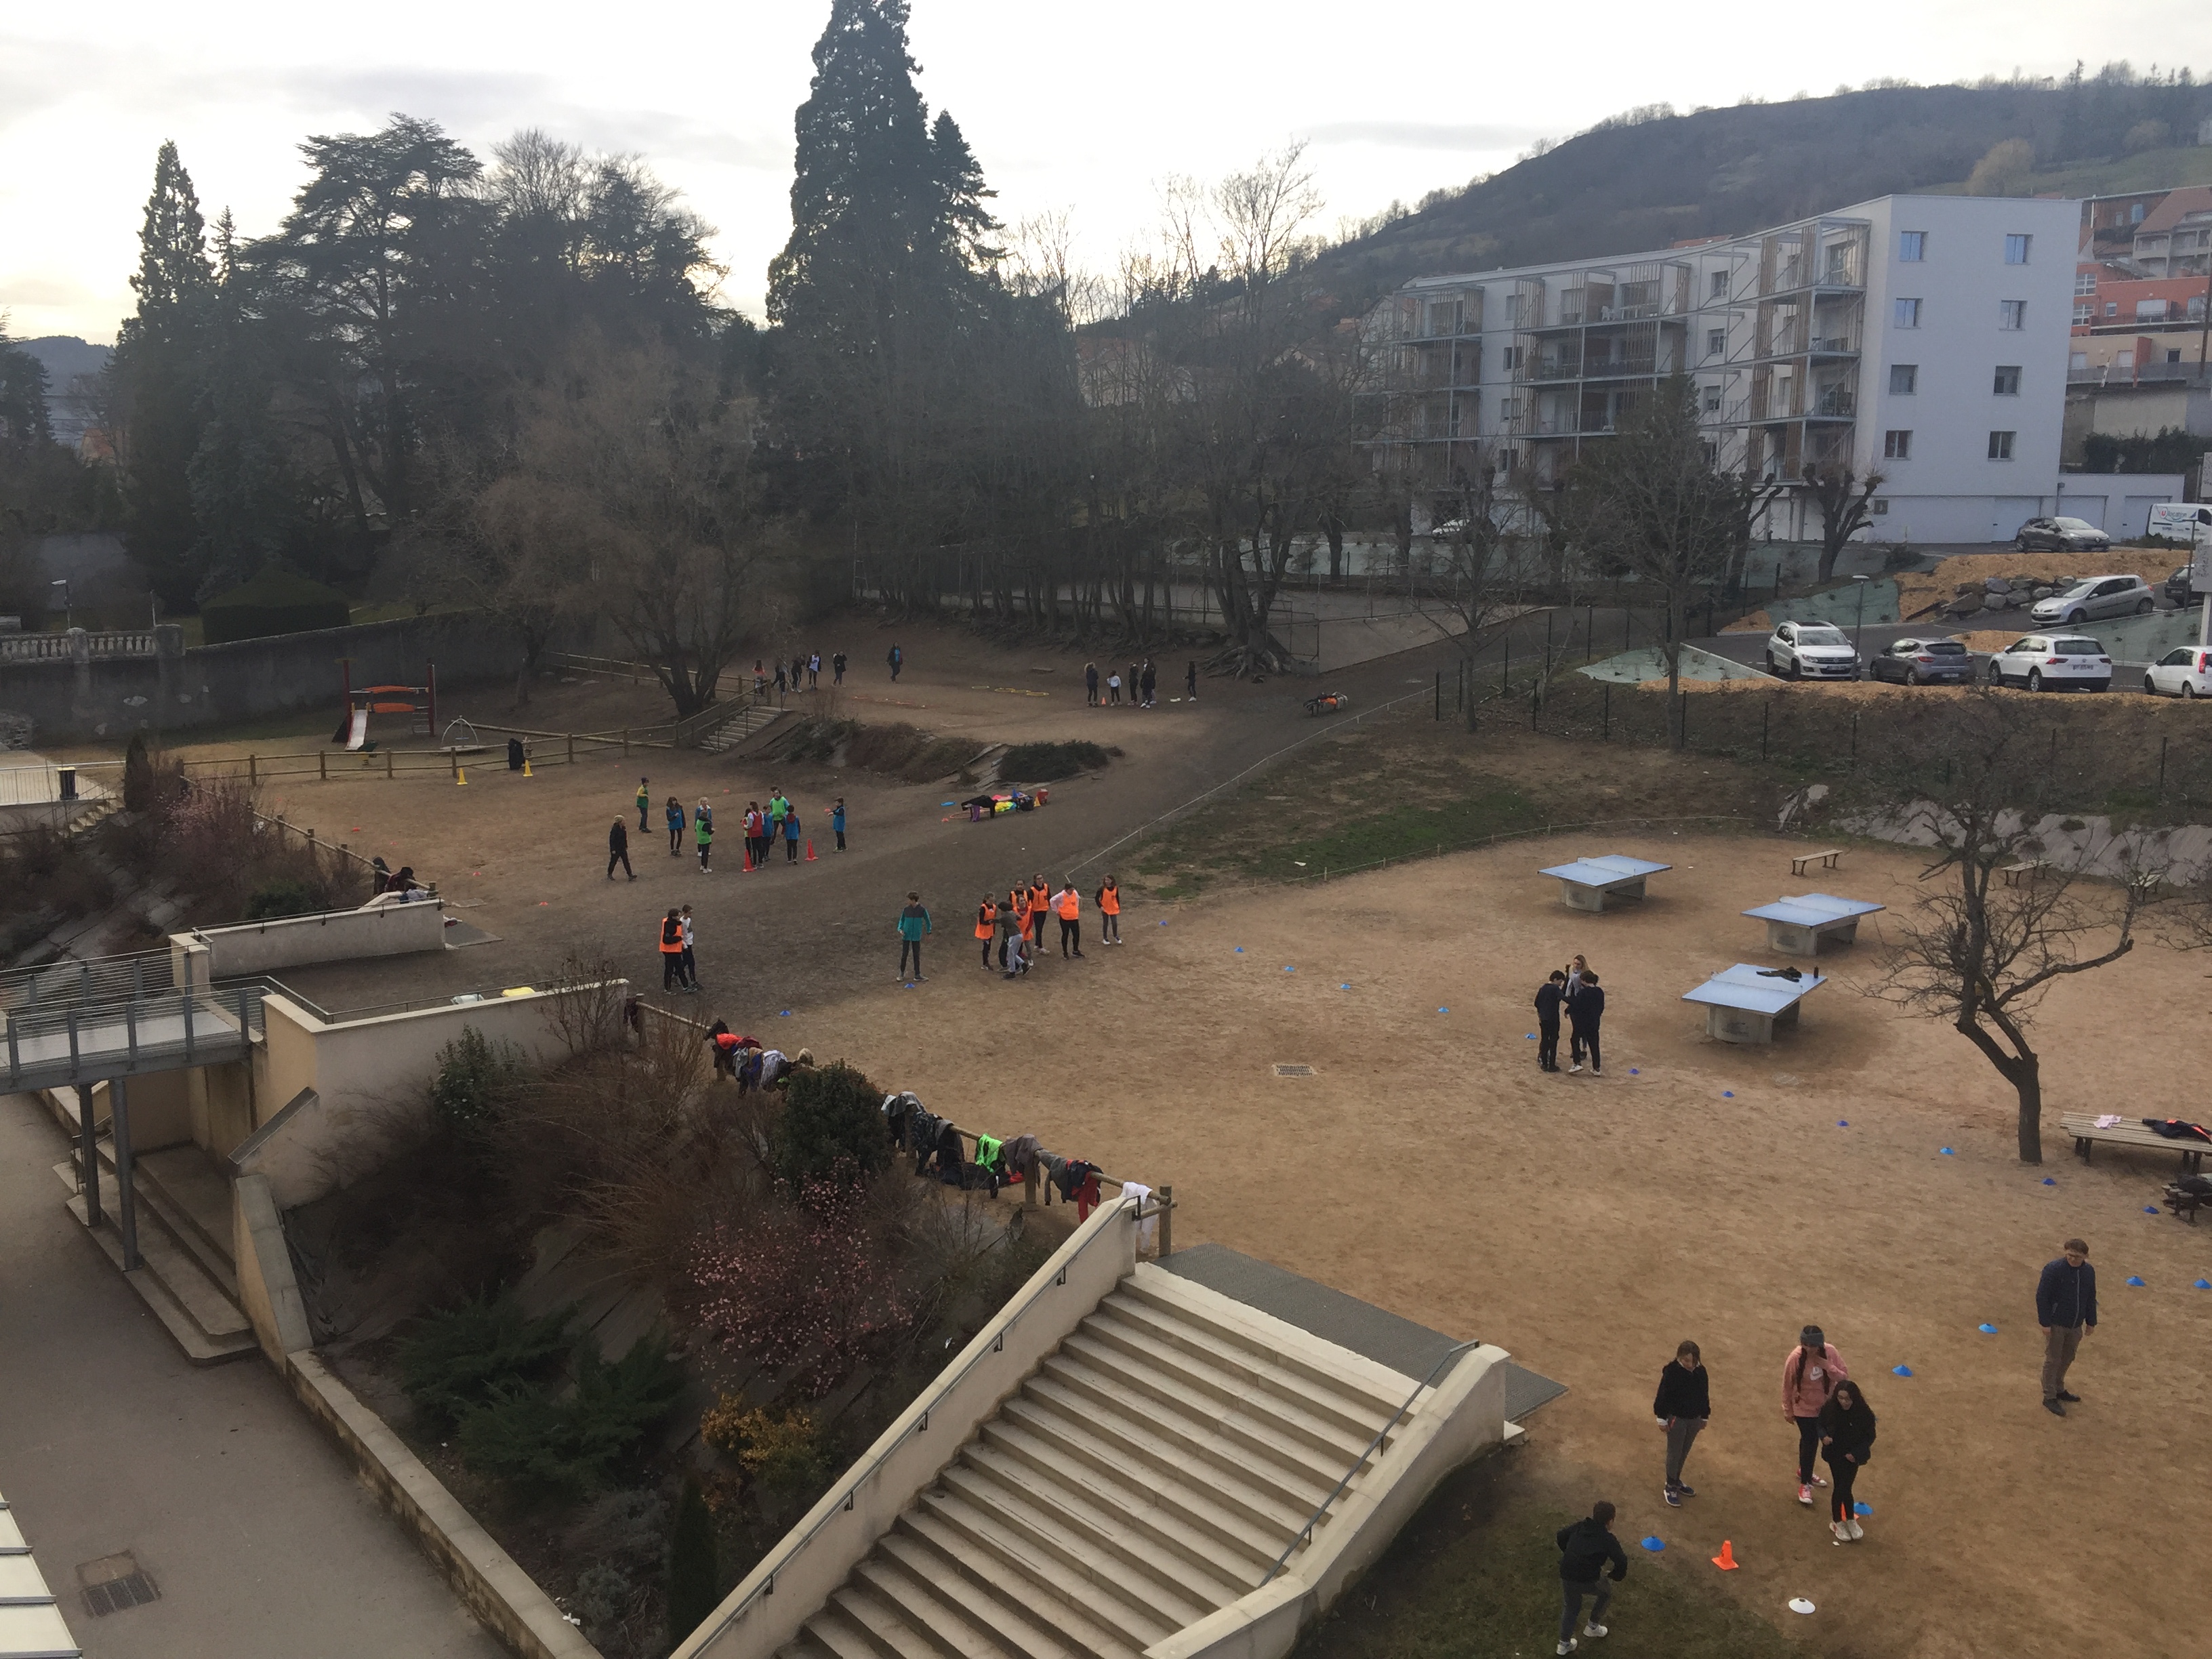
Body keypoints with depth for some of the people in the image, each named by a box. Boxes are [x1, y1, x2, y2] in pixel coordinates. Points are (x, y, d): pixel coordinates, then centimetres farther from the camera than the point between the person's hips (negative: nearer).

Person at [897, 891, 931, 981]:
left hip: (916, 936, -1)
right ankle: (902, 973, 15)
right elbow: (902, 920, 10)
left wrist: (928, 932, 3)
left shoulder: (922, 910, -6)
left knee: (917, 956, 6)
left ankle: (917, 974, 12)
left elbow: (927, 920, 6)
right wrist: (900, 929, -6)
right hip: (906, 935, 1)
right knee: (904, 955, 4)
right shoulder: (906, 909, -2)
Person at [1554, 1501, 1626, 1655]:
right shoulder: (1608, 1540, -6)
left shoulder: (1579, 1527, 10)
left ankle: (1564, 1644, 34)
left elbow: (1561, 1536, 21)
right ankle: (1593, 1626, 36)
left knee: (1571, 1609, 27)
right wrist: (1616, 1577, 6)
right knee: (1606, 1592, 28)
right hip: (1587, 1581, -5)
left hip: (1566, 1577, 5)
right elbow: (1621, 1562, -14)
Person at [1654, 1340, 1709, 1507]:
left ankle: (1676, 1481, 40)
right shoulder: (1671, 1372, -24)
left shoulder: (1700, 1372, -9)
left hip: (1694, 1419, 5)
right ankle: (1670, 1487, 24)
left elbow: (1704, 1395, 5)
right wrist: (1662, 1418, -10)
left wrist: (1704, 1417, 12)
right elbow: (1663, 1396, -15)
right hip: (1676, 1418, -5)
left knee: (1684, 1453, 21)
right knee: (1674, 1453, 8)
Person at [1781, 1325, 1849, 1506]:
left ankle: (1804, 1470, 46)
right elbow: (1787, 1387, -14)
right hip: (1804, 1409, -4)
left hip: (1826, 1407, 4)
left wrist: (1828, 1367, -31)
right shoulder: (1795, 1358, -26)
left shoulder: (1830, 1352, -18)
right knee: (1810, 1442, 1)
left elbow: (1845, 1376, -12)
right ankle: (1805, 1484, 18)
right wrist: (1788, 1411, -4)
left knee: (1810, 1441, 22)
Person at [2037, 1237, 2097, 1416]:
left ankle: (2059, 1390, 36)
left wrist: (2091, 1322, 15)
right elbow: (2042, 1297, -16)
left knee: (2067, 1359, 18)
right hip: (2056, 1325, -6)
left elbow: (2091, 1298, 13)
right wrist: (2045, 1323, -17)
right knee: (2053, 1360, 1)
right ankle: (2049, 1397, 10)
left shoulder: (2089, 1272, 0)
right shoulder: (2053, 1269, -18)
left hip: (2076, 1325, 6)